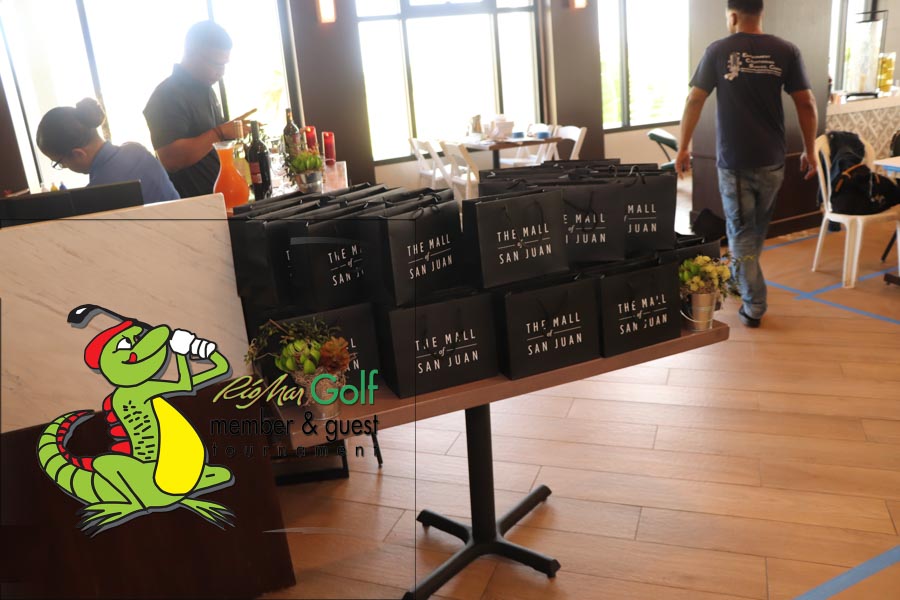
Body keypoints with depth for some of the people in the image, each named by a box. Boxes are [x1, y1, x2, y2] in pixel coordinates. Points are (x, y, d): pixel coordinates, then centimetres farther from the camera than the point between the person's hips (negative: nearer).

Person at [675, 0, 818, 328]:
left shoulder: (718, 51, -3)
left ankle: (754, 306, 5)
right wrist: (810, 151, 9)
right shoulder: (786, 51, 0)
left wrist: (683, 148, 6)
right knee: (757, 229, 21)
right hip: (772, 160, 2)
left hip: (734, 161, -2)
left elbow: (694, 101, -2)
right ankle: (743, 280, 39)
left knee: (741, 232, 6)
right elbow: (806, 104, -1)